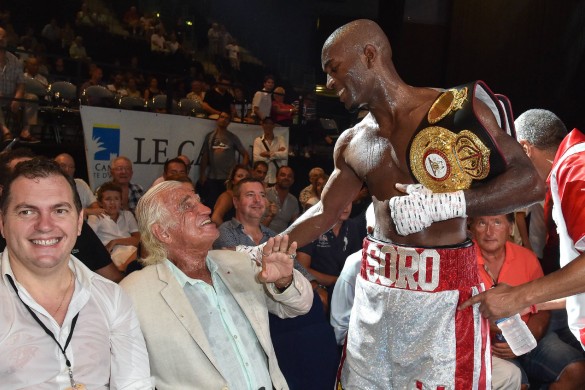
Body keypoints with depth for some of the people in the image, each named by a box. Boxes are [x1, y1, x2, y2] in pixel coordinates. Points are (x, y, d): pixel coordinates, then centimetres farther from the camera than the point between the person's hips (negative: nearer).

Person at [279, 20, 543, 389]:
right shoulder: (352, 144, 7)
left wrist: (446, 203, -24)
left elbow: (529, 182, -11)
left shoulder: (459, 107, -9)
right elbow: (325, 212, 15)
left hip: (443, 291, -5)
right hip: (375, 288, 5)